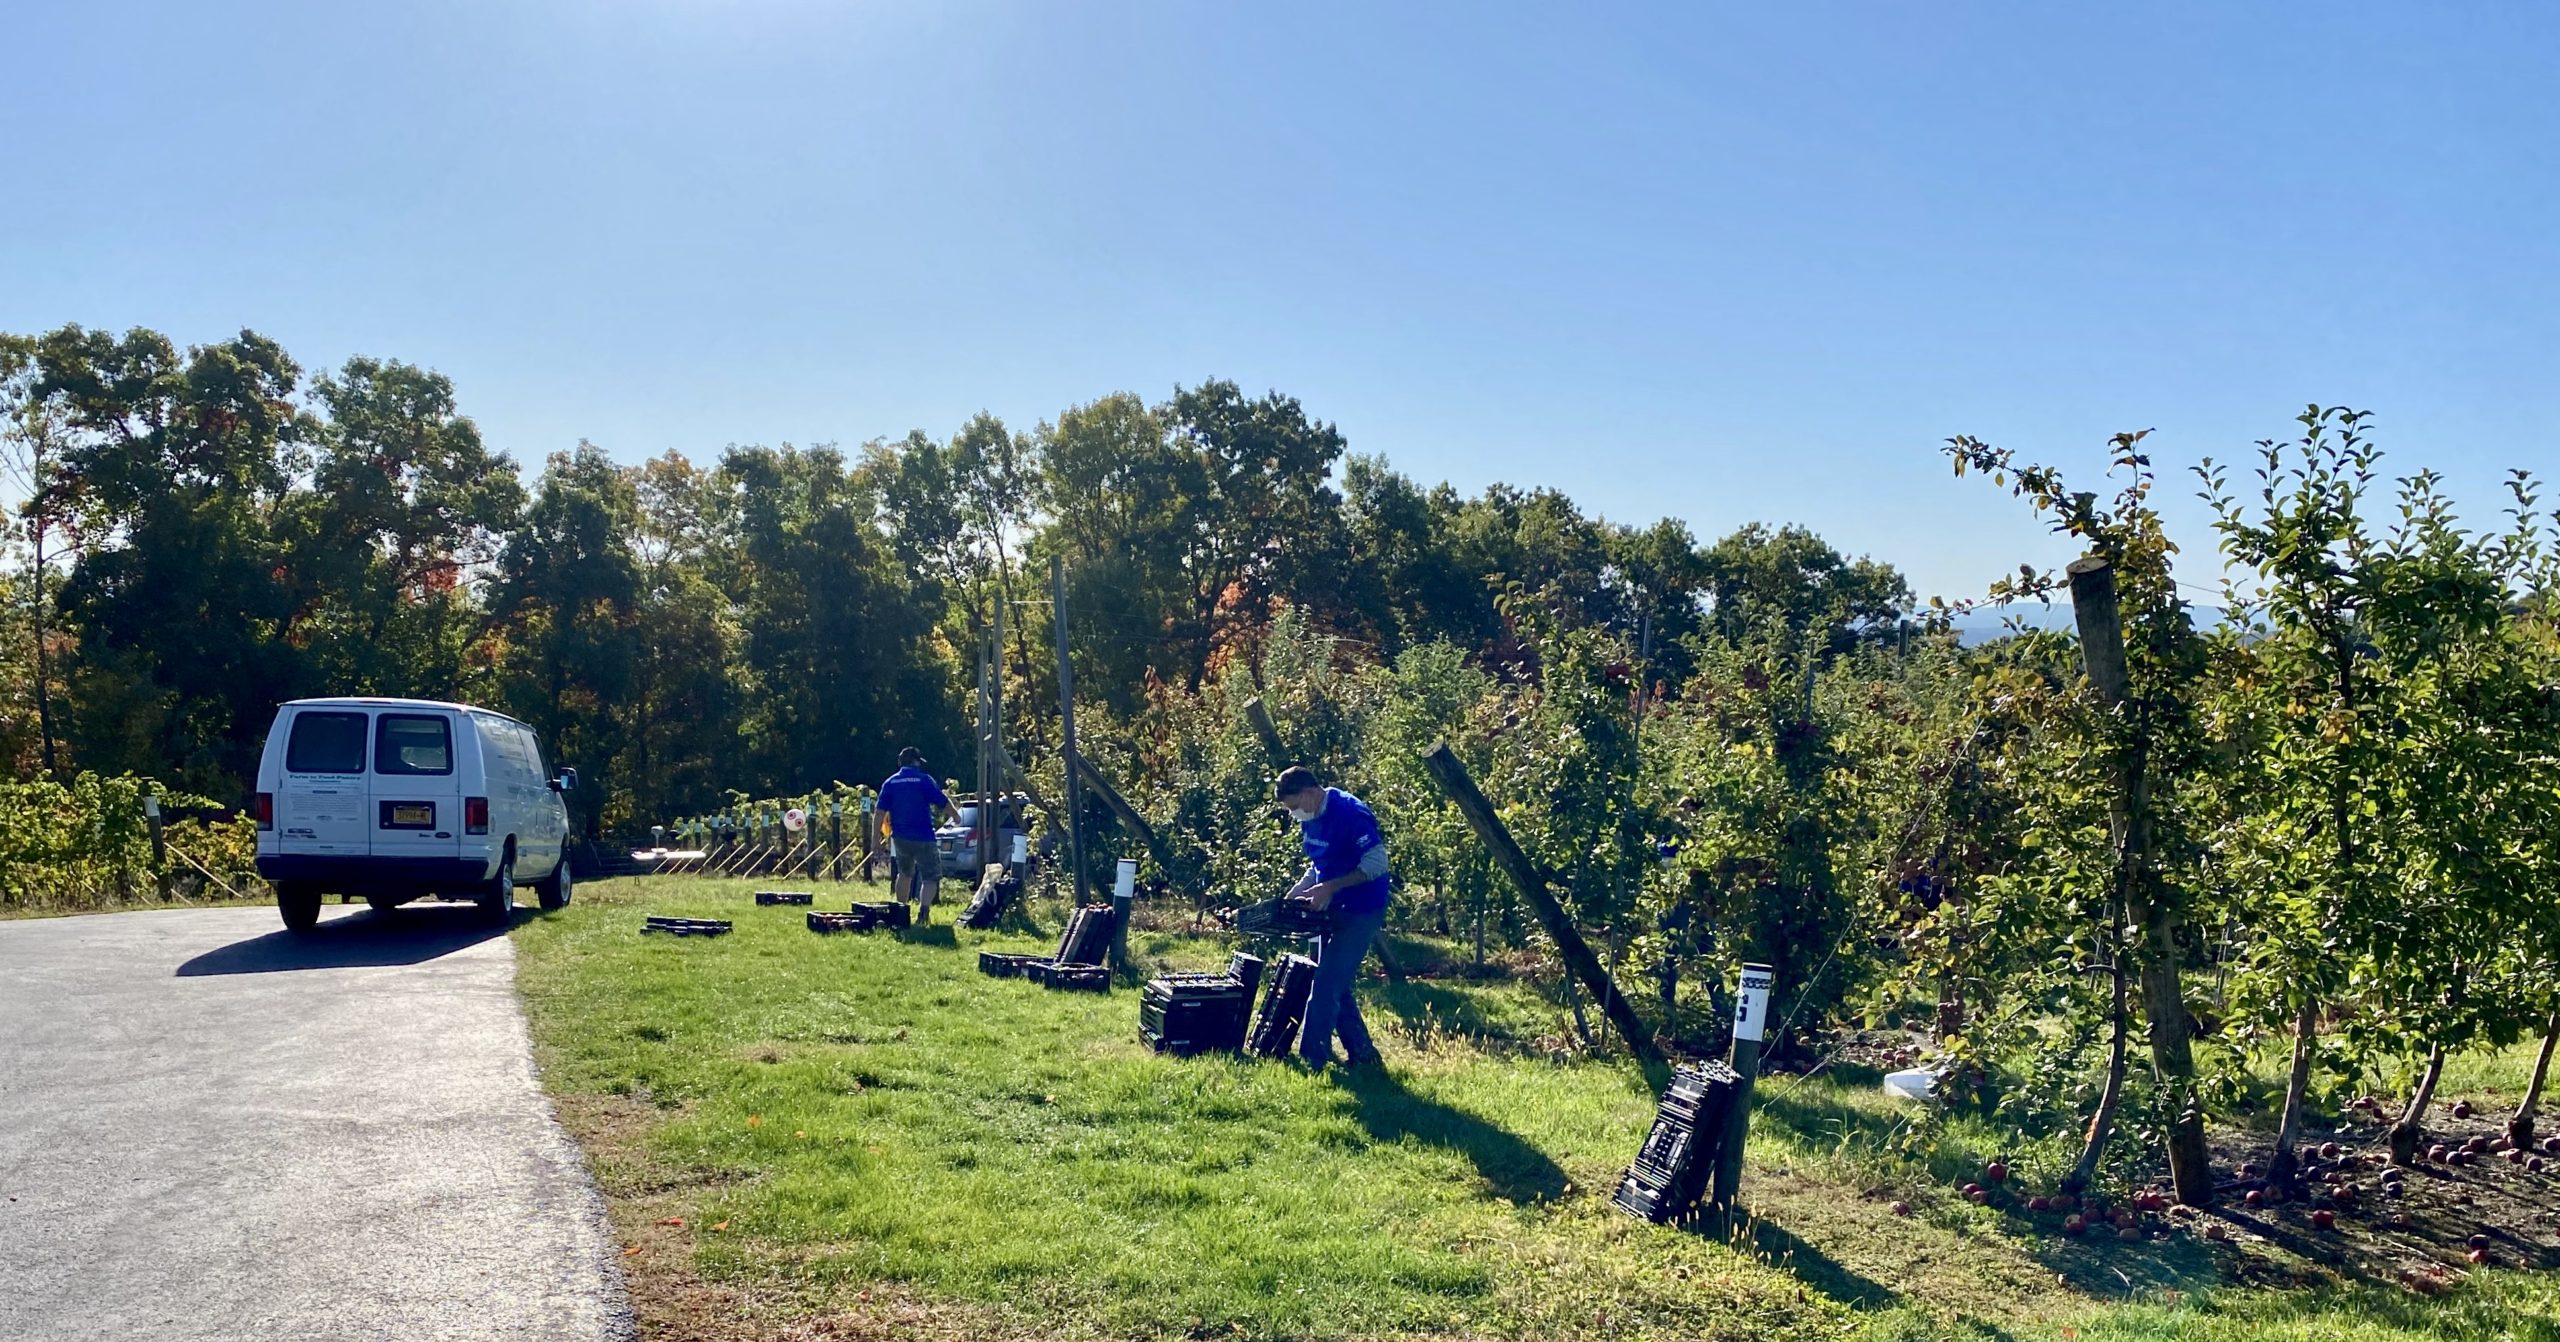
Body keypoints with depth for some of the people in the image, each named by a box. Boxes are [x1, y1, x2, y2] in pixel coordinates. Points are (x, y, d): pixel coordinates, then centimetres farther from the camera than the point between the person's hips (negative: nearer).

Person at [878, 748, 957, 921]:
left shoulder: (889, 783, 5)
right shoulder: (924, 780, -6)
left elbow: (880, 812, 2)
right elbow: (944, 803, -2)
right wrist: (955, 816, 18)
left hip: (900, 837, 5)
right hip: (923, 838, -5)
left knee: (905, 873, 25)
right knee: (930, 877, 1)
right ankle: (923, 911, -20)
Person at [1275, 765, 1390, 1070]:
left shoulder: (1350, 814, -22)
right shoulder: (1310, 819, 6)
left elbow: (1377, 864, -23)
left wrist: (1330, 887, -25)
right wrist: (1294, 894, 2)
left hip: (1360, 912, -10)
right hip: (1332, 910, 10)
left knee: (1326, 986, -9)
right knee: (1336, 987, 12)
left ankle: (1311, 1060, -3)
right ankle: (1363, 1055, 23)